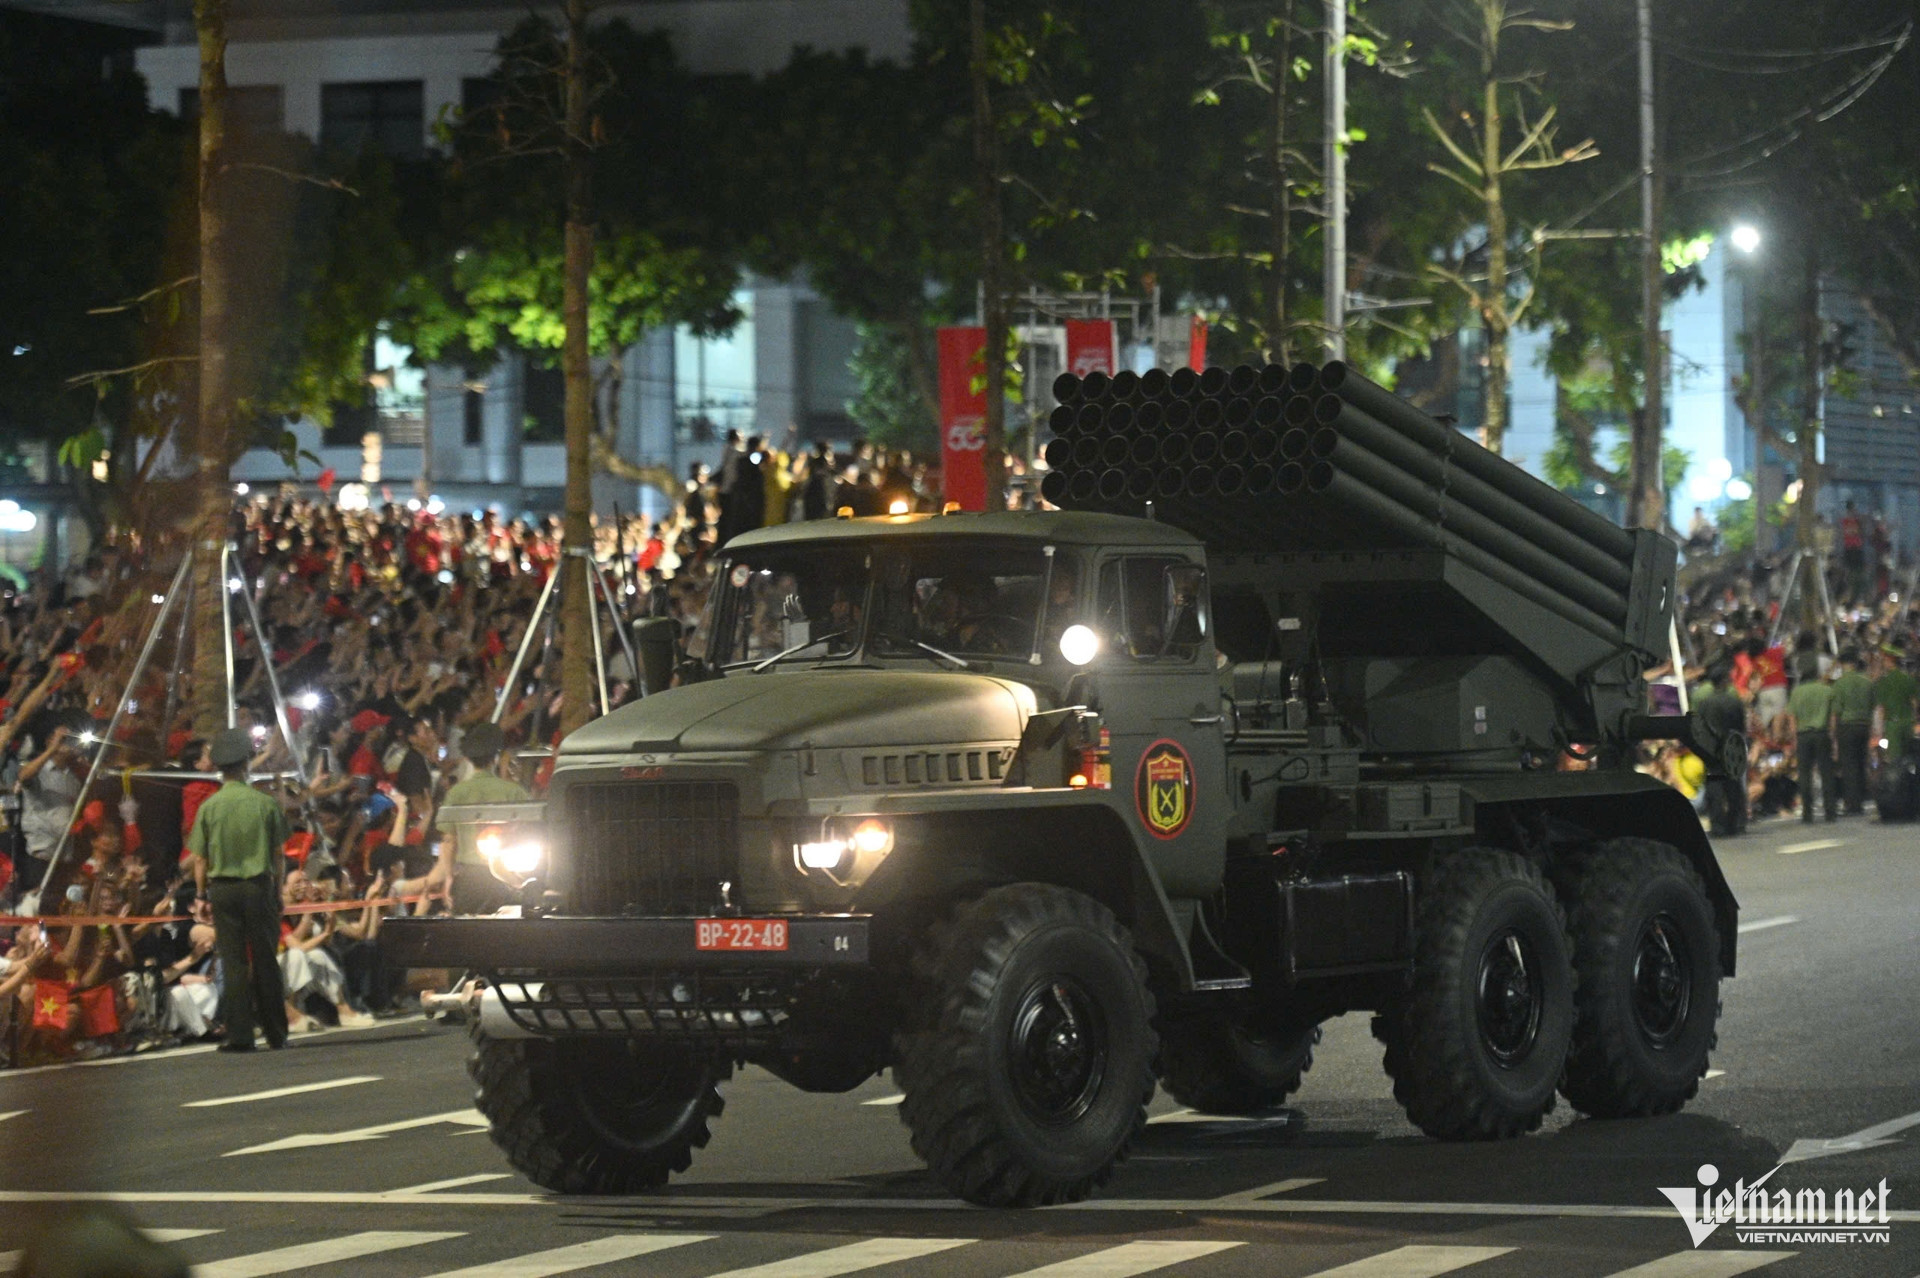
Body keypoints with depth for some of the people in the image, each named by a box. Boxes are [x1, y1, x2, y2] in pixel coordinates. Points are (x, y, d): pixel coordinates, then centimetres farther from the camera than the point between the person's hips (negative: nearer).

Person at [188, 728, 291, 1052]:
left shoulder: (209, 807, -2)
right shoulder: (265, 804, -1)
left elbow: (199, 860, 0)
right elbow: (277, 855, 2)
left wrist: (202, 895, 9)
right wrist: (277, 891, 11)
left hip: (223, 888, 0)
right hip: (259, 885, 0)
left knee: (233, 963, 2)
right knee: (265, 961, 7)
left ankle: (239, 1035, -2)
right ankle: (275, 1033, 11)